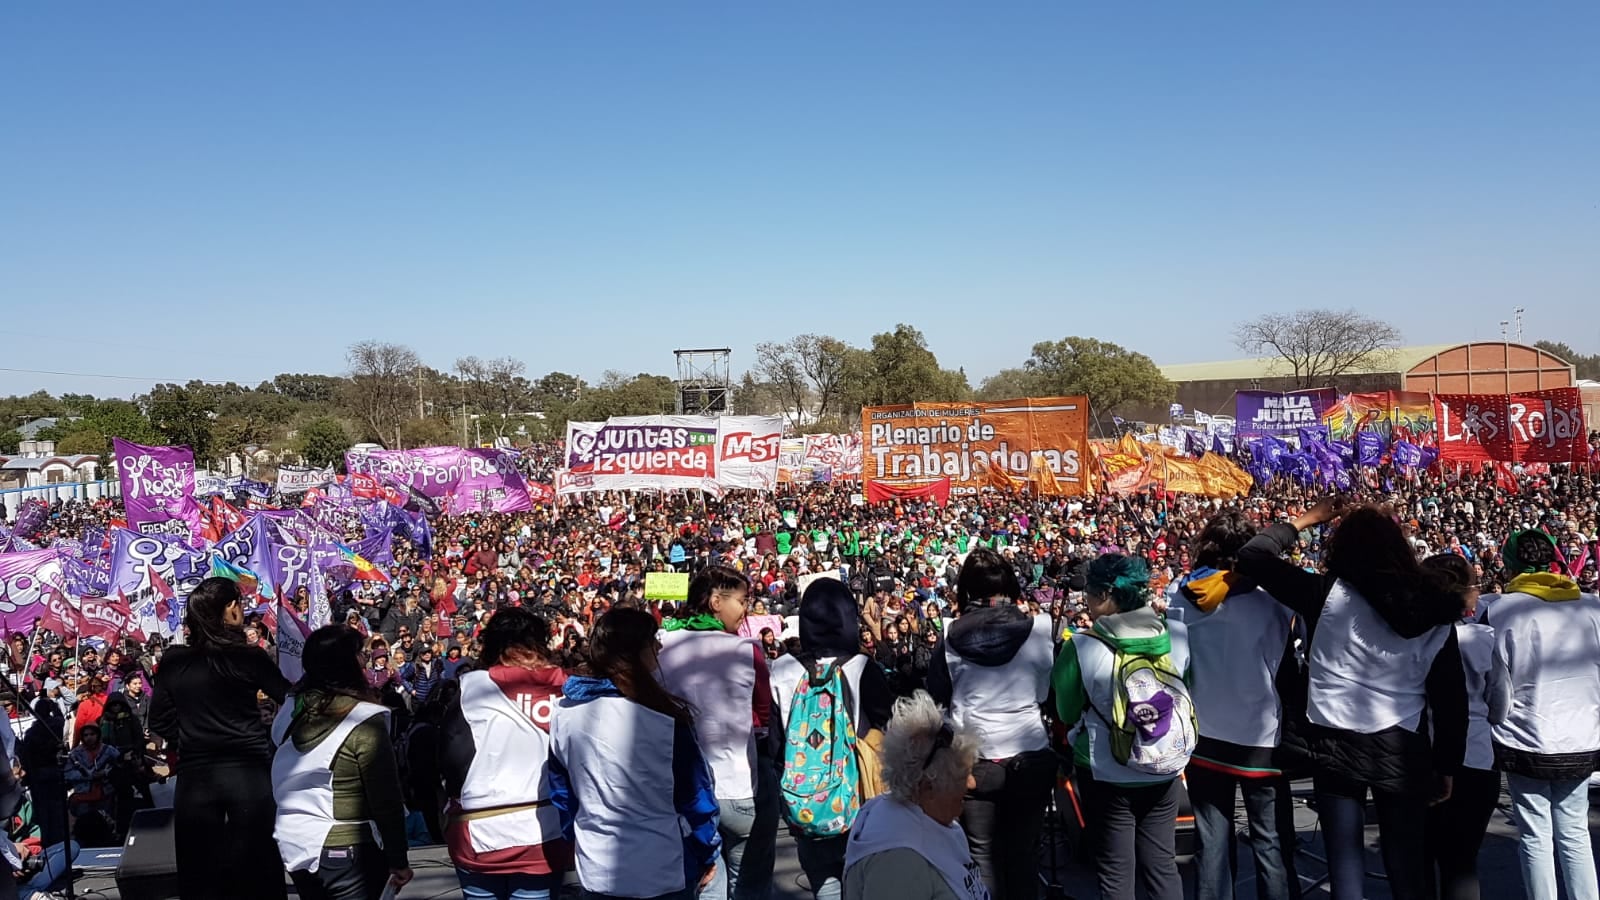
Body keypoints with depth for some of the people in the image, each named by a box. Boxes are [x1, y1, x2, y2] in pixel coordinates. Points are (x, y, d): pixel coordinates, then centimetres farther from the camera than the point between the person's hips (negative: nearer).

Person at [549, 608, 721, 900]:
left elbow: (561, 792, 8)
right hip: (663, 871, -4)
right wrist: (709, 852, 4)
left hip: (596, 871, 4)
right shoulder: (663, 718, -19)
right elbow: (694, 793, -10)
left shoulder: (564, 715, -4)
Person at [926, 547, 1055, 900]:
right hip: (1030, 757, 0)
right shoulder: (1041, 629, -10)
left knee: (982, 853, 11)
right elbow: (1054, 690, 0)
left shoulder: (952, 638, -8)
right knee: (1024, 851, 13)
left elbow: (936, 698, 2)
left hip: (974, 760, 0)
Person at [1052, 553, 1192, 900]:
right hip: (1164, 771, 3)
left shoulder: (1082, 647, -20)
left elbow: (1067, 714, -7)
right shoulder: (1177, 636, -10)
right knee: (1162, 866, 17)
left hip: (1107, 775, -3)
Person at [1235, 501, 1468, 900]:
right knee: (1407, 860, 16)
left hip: (1336, 747, -2)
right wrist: (1446, 765, 13)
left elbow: (1251, 557, -1)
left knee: (1346, 859, 6)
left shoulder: (1326, 593, -9)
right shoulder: (1433, 610, 0)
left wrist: (1306, 519, 10)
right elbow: (1451, 698, 3)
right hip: (1403, 749, 3)